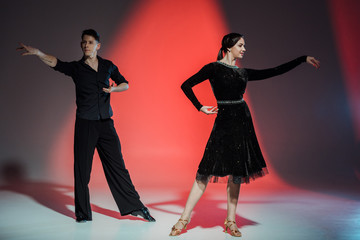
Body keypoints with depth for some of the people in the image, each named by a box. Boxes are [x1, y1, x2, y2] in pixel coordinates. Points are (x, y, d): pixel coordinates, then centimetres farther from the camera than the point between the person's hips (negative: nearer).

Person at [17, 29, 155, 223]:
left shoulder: (108, 66, 9)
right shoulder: (76, 68, 1)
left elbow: (125, 84, 17)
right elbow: (56, 63, -17)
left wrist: (114, 88, -6)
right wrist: (37, 52, -36)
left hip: (105, 123, 1)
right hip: (85, 124, -1)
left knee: (117, 165, 3)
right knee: (82, 168, 1)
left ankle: (134, 206, 12)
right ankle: (83, 213, 13)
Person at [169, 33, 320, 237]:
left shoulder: (243, 73, 14)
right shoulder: (214, 68, -1)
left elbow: (275, 72, 16)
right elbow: (186, 85, -4)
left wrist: (303, 59, 17)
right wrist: (200, 108, -7)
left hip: (243, 122, 6)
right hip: (224, 122, -5)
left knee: (237, 172, 6)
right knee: (208, 170, -8)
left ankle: (231, 221, 15)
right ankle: (184, 219, 0)